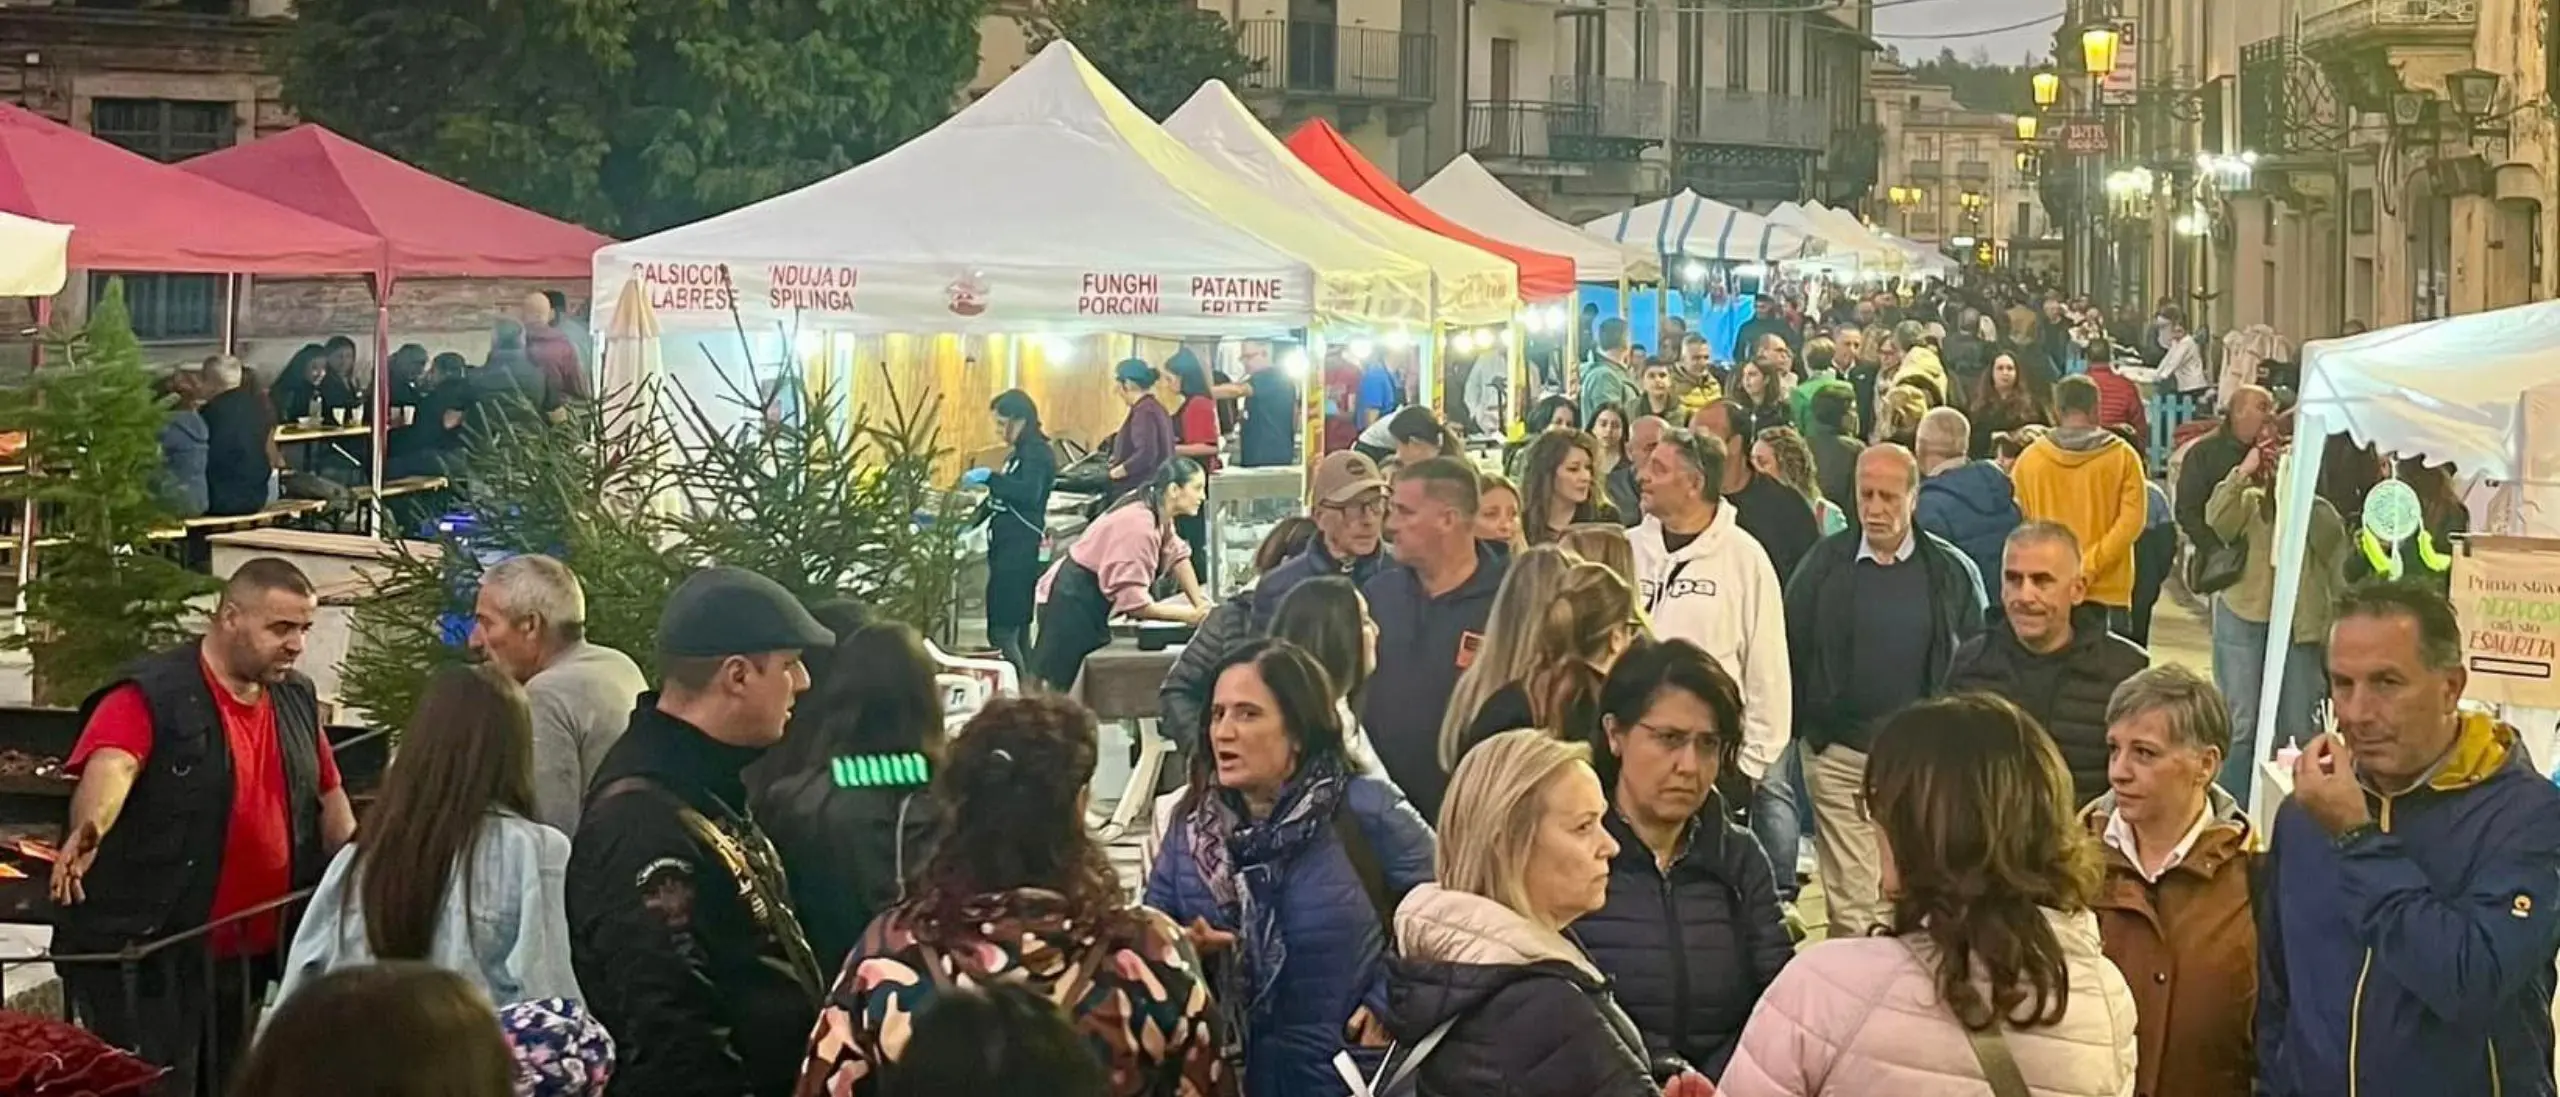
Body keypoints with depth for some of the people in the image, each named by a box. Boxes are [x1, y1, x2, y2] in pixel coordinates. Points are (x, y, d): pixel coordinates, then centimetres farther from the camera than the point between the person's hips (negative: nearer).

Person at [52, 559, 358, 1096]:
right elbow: (110, 767, -33)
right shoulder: (152, 694, -14)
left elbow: (329, 795, 21)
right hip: (145, 957, -7)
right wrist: (89, 829, -52)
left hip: (252, 957, 7)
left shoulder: (297, 698, 9)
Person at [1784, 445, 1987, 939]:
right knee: (1850, 906, -2)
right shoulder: (1826, 564, 2)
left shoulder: (1952, 572, 2)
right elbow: (1791, 652, 6)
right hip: (1838, 754, 0)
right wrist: (1795, 731, 2)